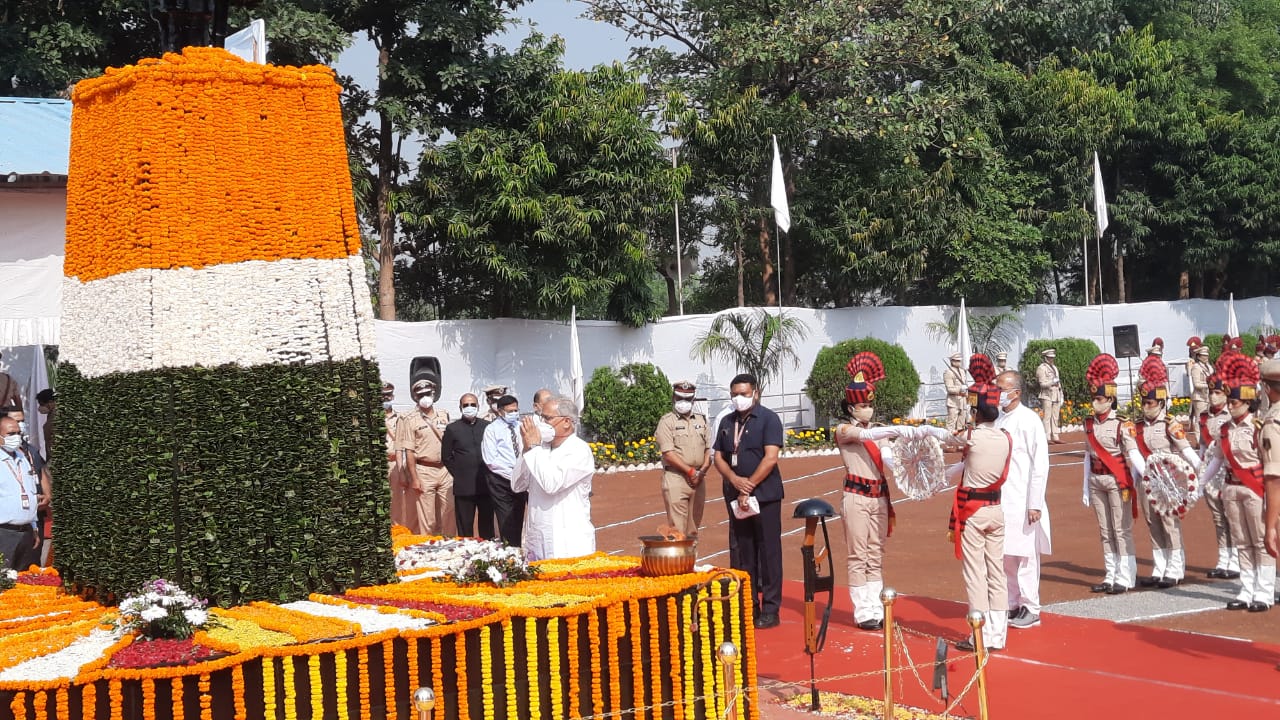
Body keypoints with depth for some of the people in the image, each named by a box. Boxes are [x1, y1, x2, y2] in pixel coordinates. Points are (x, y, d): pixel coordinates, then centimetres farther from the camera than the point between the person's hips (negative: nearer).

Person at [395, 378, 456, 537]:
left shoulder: (444, 415, 9)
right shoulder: (410, 419, -3)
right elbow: (409, 452, -5)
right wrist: (415, 479, -9)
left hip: (445, 469, 3)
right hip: (424, 471, -3)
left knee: (449, 513, 5)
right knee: (427, 517, 0)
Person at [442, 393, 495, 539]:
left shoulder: (487, 427, 7)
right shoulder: (452, 429, 2)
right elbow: (446, 457, 4)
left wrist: (490, 474, 5)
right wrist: (458, 474, 0)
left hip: (485, 484, 2)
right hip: (464, 487, -2)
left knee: (487, 527, 7)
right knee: (465, 529, 2)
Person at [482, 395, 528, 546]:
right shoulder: (492, 429, -3)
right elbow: (491, 461, -9)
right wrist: (513, 474, -13)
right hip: (501, 482, -4)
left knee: (518, 522, 7)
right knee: (507, 524, -5)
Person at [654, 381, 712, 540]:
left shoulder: (701, 420, 15)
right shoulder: (667, 421, -2)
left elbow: (708, 449, 13)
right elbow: (668, 453, -10)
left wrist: (703, 470, -4)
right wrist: (690, 471, -13)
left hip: (698, 479, 6)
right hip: (676, 478, -6)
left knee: (693, 527, 11)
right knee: (677, 528, -10)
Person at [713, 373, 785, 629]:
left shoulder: (768, 419, -4)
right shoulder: (727, 422, 14)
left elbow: (770, 458, -12)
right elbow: (719, 457, 11)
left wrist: (749, 488, -14)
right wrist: (736, 481, -8)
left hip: (765, 495, -6)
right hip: (735, 497, 6)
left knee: (768, 551, -2)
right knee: (742, 553, 8)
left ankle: (770, 609, 1)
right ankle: (746, 606, 15)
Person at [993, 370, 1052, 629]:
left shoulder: (1029, 420, -9)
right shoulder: (997, 420, 10)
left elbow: (1040, 464, -11)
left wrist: (1035, 504, -13)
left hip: (1021, 501, -6)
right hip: (998, 499, 6)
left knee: (1024, 556, -1)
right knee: (1004, 556, 11)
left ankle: (1030, 610, 8)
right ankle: (1011, 605, 21)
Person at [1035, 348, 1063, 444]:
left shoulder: (1054, 367, 19)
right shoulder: (1042, 368, -5)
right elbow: (1042, 383, -12)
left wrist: (1061, 396, 19)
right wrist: (1053, 382, -26)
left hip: (1056, 396, 7)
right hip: (1047, 396, -7)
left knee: (1055, 418, 7)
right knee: (1047, 417, -9)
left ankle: (1055, 437, 9)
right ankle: (1047, 438, -11)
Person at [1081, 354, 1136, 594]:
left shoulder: (1121, 424, -10)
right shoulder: (1089, 423, 7)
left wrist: (1132, 485, -14)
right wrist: (1086, 488, 12)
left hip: (1117, 480, -6)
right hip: (1096, 480, 6)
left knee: (1122, 530, -2)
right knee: (1105, 531, 11)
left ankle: (1125, 578, 2)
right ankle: (1111, 576, 18)